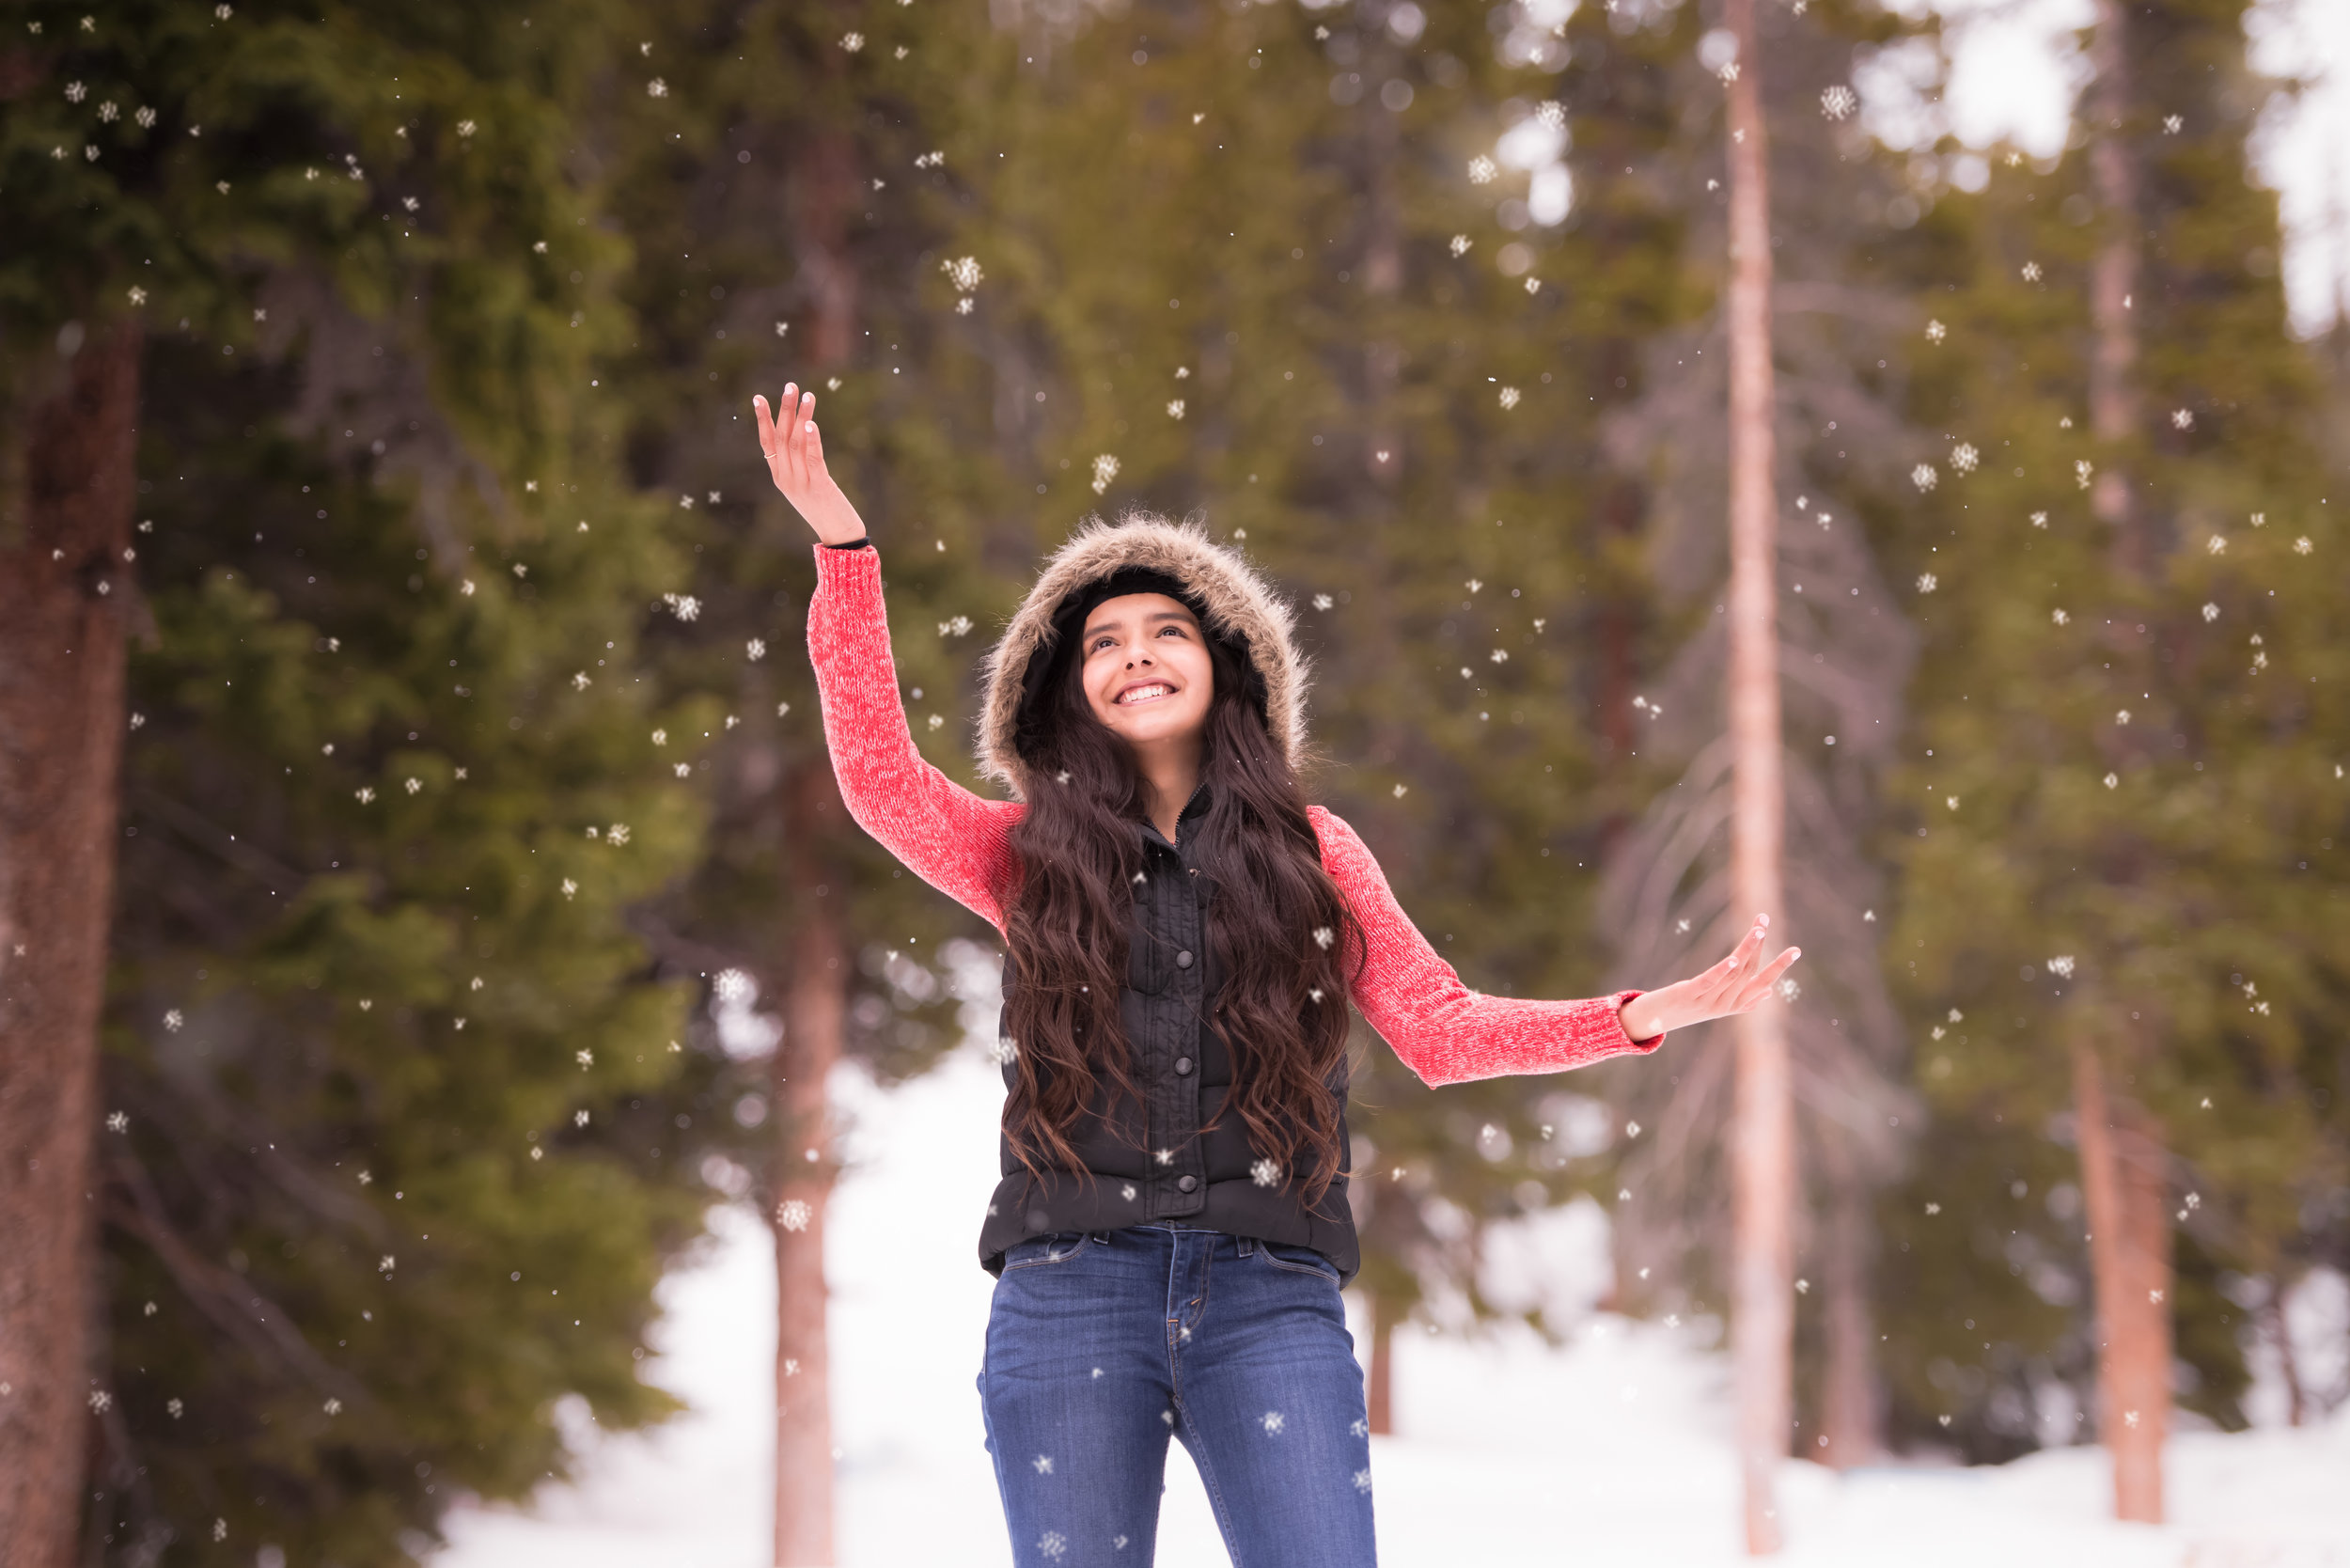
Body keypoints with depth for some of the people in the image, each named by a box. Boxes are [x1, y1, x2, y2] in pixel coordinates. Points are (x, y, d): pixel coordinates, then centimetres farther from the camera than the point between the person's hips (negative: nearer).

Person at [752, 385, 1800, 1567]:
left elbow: (1437, 1028, 11)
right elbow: (881, 778, 0)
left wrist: (1640, 1018, 0)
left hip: (1271, 1302, 0)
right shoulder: (1032, 855, 14)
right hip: (1069, 1294, 0)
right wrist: (842, 545, -4)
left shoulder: (1312, 850, 15)